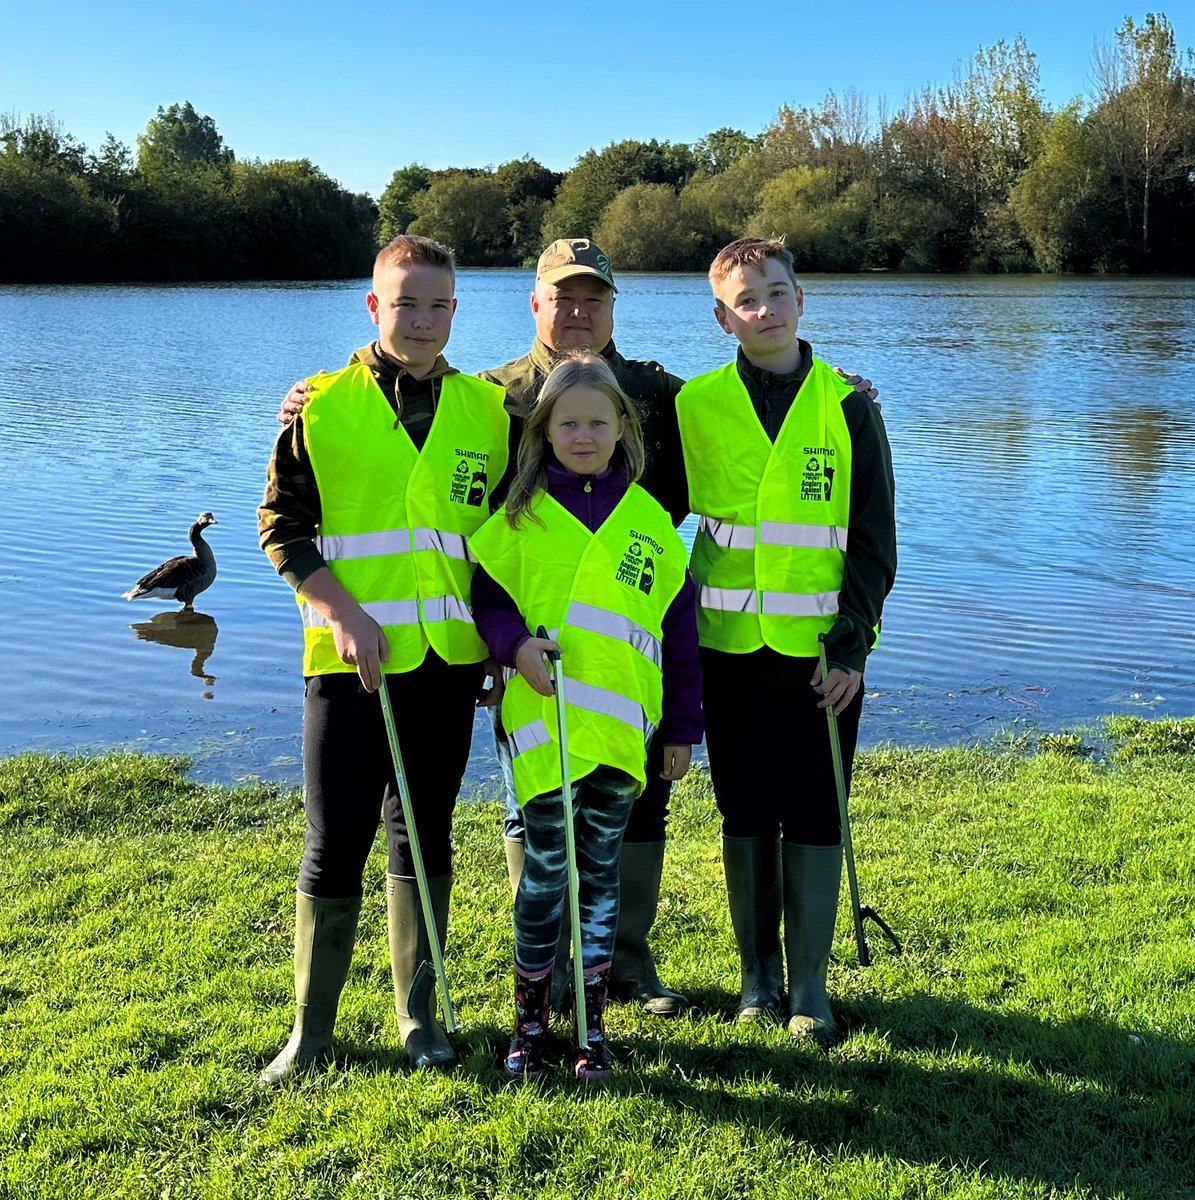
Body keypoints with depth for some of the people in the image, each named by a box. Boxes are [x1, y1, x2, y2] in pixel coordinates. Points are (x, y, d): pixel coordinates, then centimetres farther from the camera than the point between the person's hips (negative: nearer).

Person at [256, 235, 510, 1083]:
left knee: (425, 833, 12)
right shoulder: (322, 405, 0)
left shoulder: (489, 410, 8)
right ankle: (312, 1029, 15)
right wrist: (340, 611, -13)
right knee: (337, 838, 0)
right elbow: (281, 522, -1)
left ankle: (418, 1014, 25)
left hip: (450, 656, 3)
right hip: (351, 656, -2)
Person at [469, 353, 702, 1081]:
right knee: (545, 868, 2)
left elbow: (679, 626, 9)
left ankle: (593, 1022, 23)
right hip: (543, 719, -1)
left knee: (602, 868, 11)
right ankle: (530, 1019, 19)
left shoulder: (650, 519, 7)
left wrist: (683, 728, 9)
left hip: (622, 725, 2)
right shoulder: (523, 515, 4)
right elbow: (488, 594, 6)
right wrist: (515, 643, -16)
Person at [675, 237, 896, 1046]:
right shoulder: (695, 405, 2)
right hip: (730, 645, 1)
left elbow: (874, 541, 1)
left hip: (822, 649, -1)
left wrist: (852, 645, -7)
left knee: (815, 816, 3)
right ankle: (759, 970, 24)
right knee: (746, 813, 9)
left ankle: (810, 983, 15)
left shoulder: (848, 406, 1)